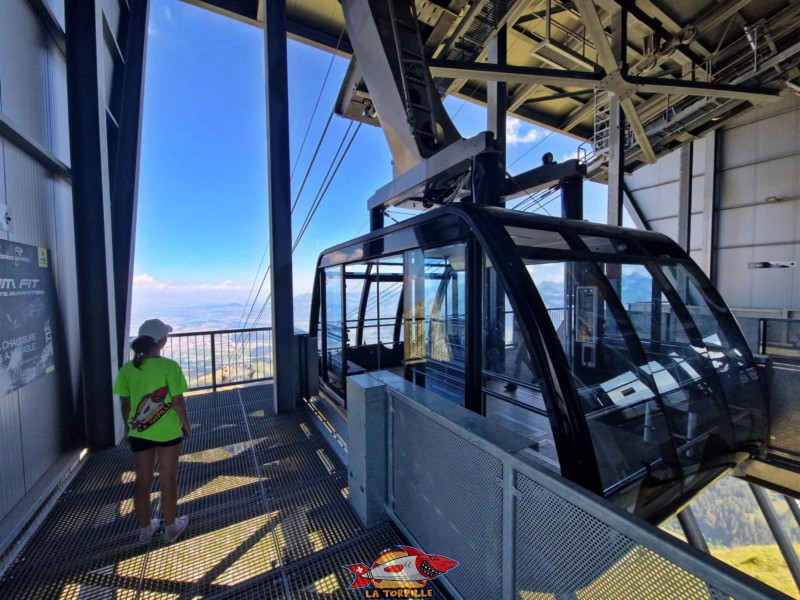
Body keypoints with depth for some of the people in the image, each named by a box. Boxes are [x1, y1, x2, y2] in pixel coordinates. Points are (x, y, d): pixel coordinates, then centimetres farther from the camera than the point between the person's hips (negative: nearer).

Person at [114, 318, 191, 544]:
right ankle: (171, 527, 28)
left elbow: (125, 403, 2)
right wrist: (186, 424, 0)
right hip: (168, 431, -4)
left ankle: (145, 529, 33)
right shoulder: (169, 366, -19)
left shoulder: (127, 369, -6)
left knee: (142, 481, 18)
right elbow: (178, 401, -15)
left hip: (139, 432, 4)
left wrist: (128, 426, 18)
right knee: (168, 480, 12)